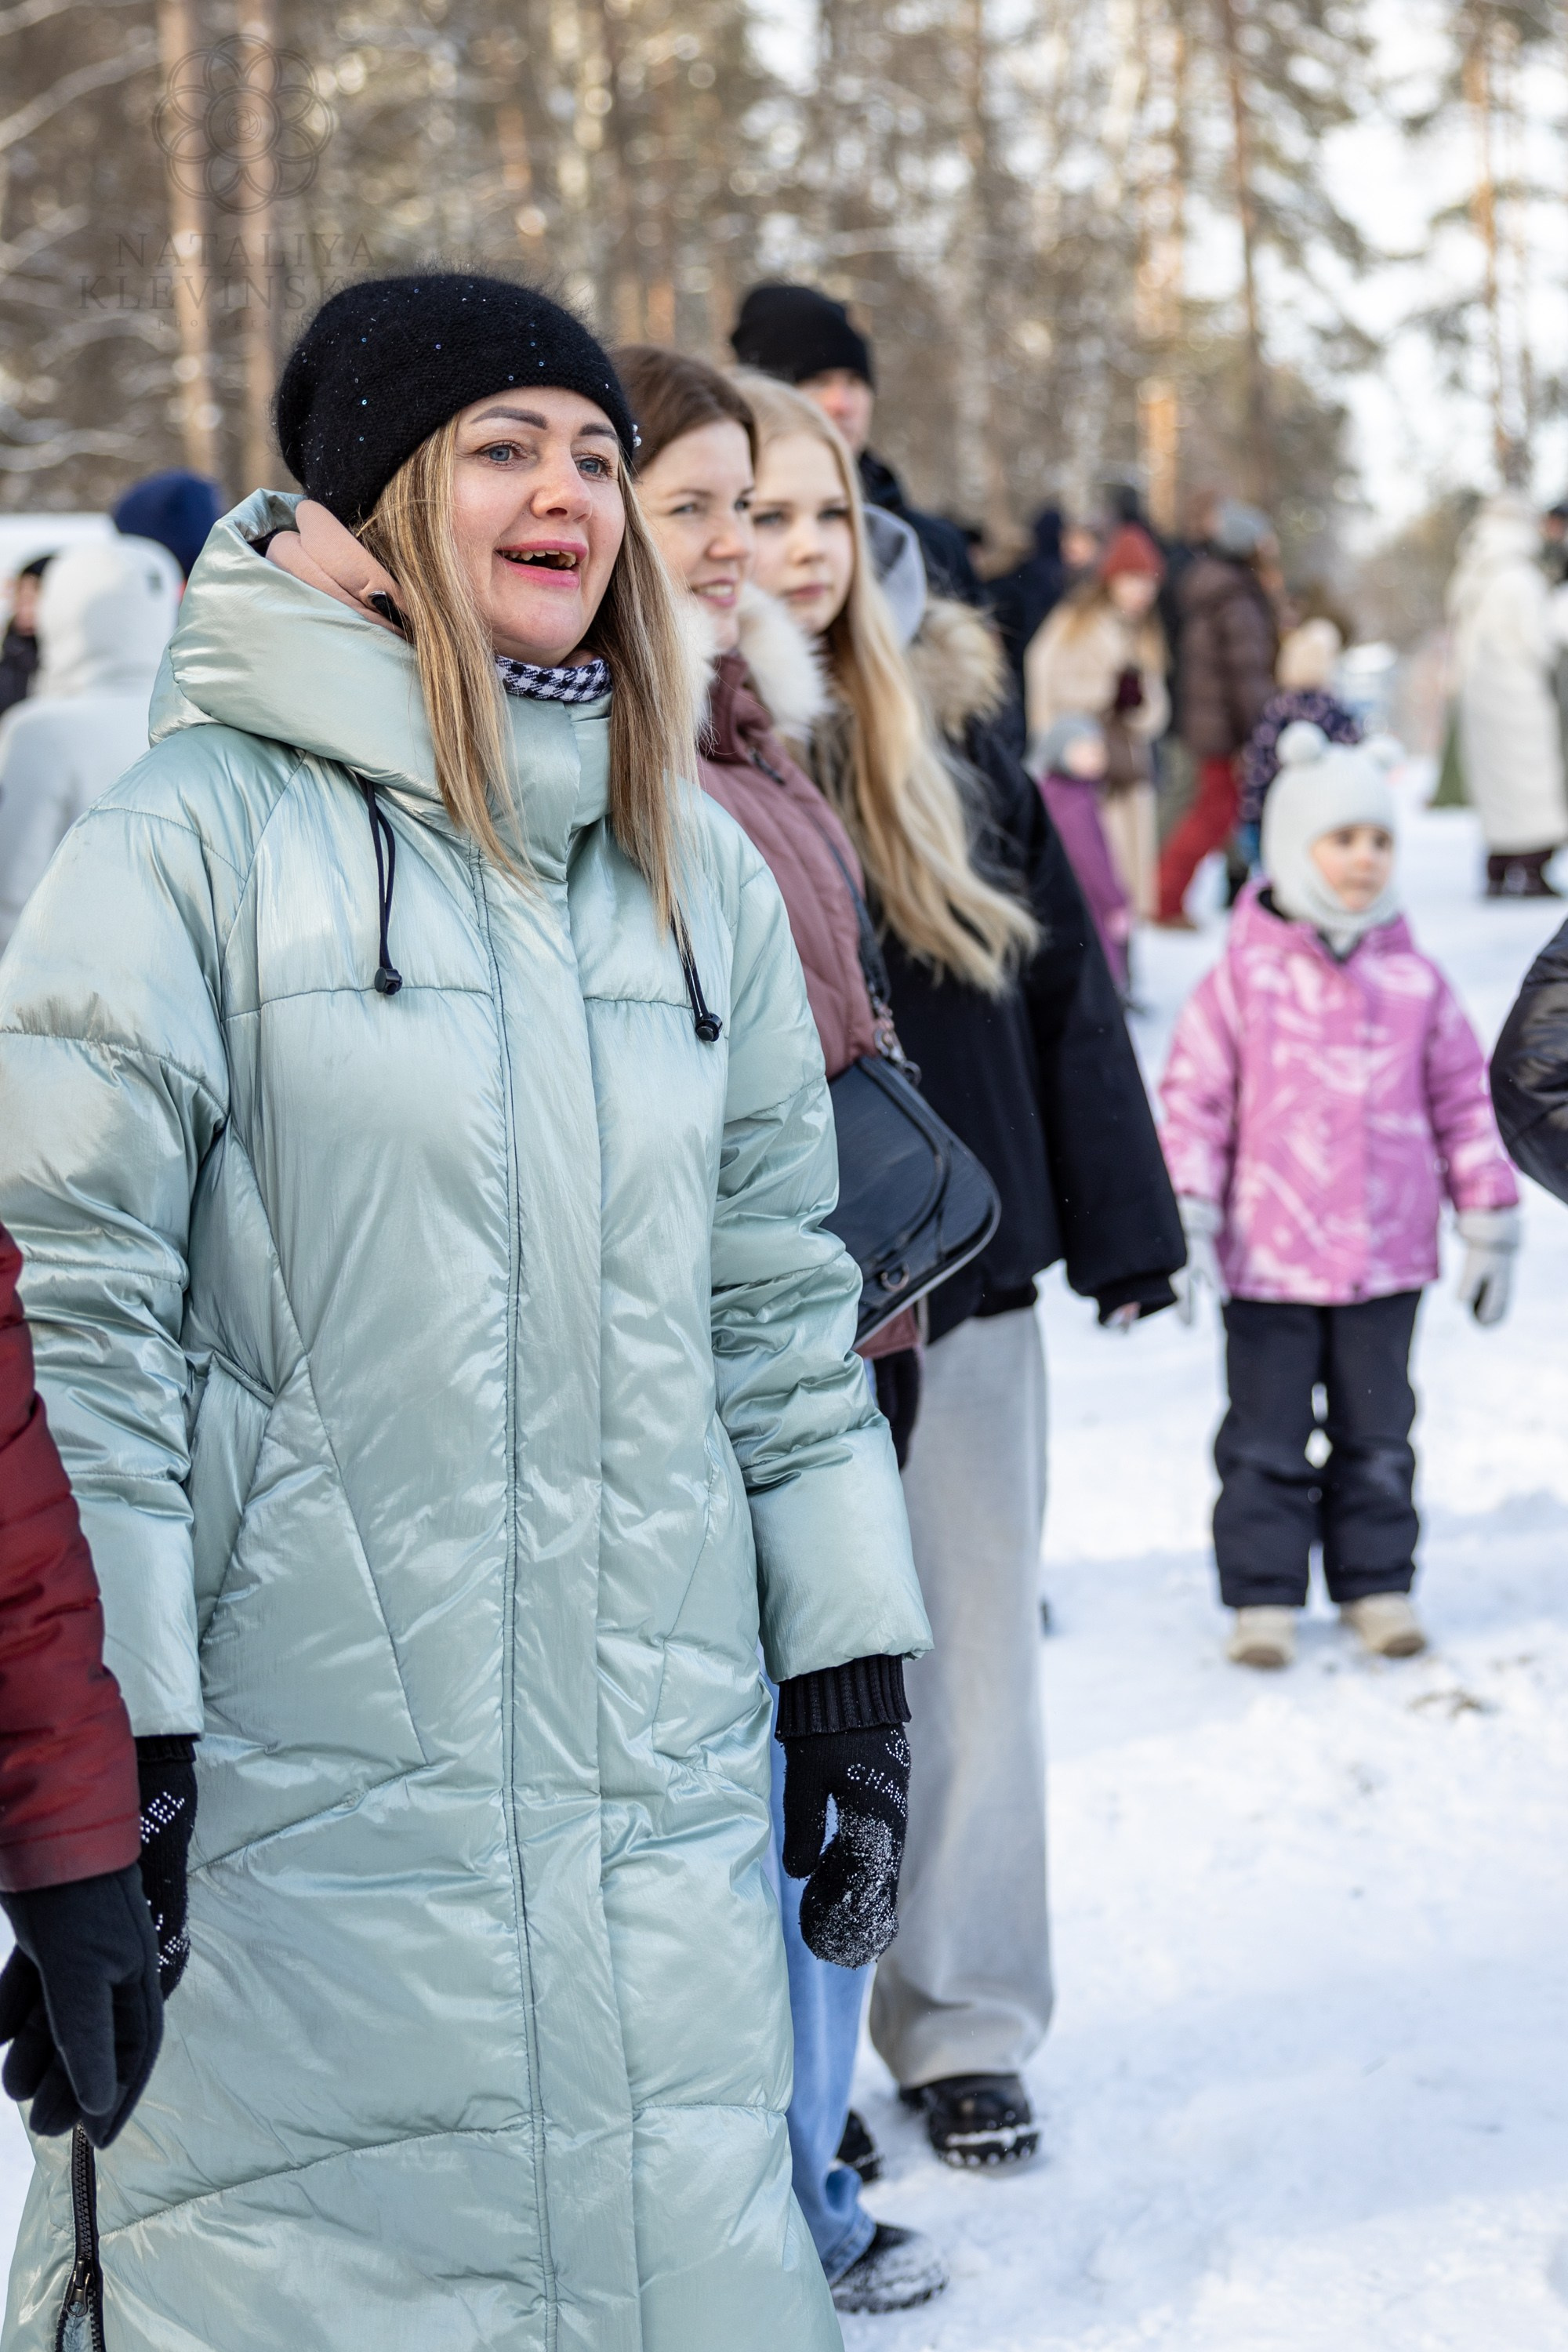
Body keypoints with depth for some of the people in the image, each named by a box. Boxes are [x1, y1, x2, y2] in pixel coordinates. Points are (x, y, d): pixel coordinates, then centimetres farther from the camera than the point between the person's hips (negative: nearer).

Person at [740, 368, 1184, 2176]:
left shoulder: (943, 733, 6)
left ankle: (963, 2025, 22)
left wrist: (1119, 1226, 8)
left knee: (974, 1663, 9)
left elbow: (1063, 984, 9)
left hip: (965, 1280, 4)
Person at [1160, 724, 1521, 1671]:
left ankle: (1378, 1584, 24)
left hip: (1388, 1254, 2)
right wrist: (1187, 1220, -8)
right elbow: (1194, 1097, -3)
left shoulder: (1415, 980, 2)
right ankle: (1264, 1595, 14)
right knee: (1266, 1439, 5)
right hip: (1268, 1256, -2)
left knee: (1378, 1434, 12)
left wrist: (1490, 1221, 9)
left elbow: (1465, 1101, 9)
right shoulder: (1244, 976, -5)